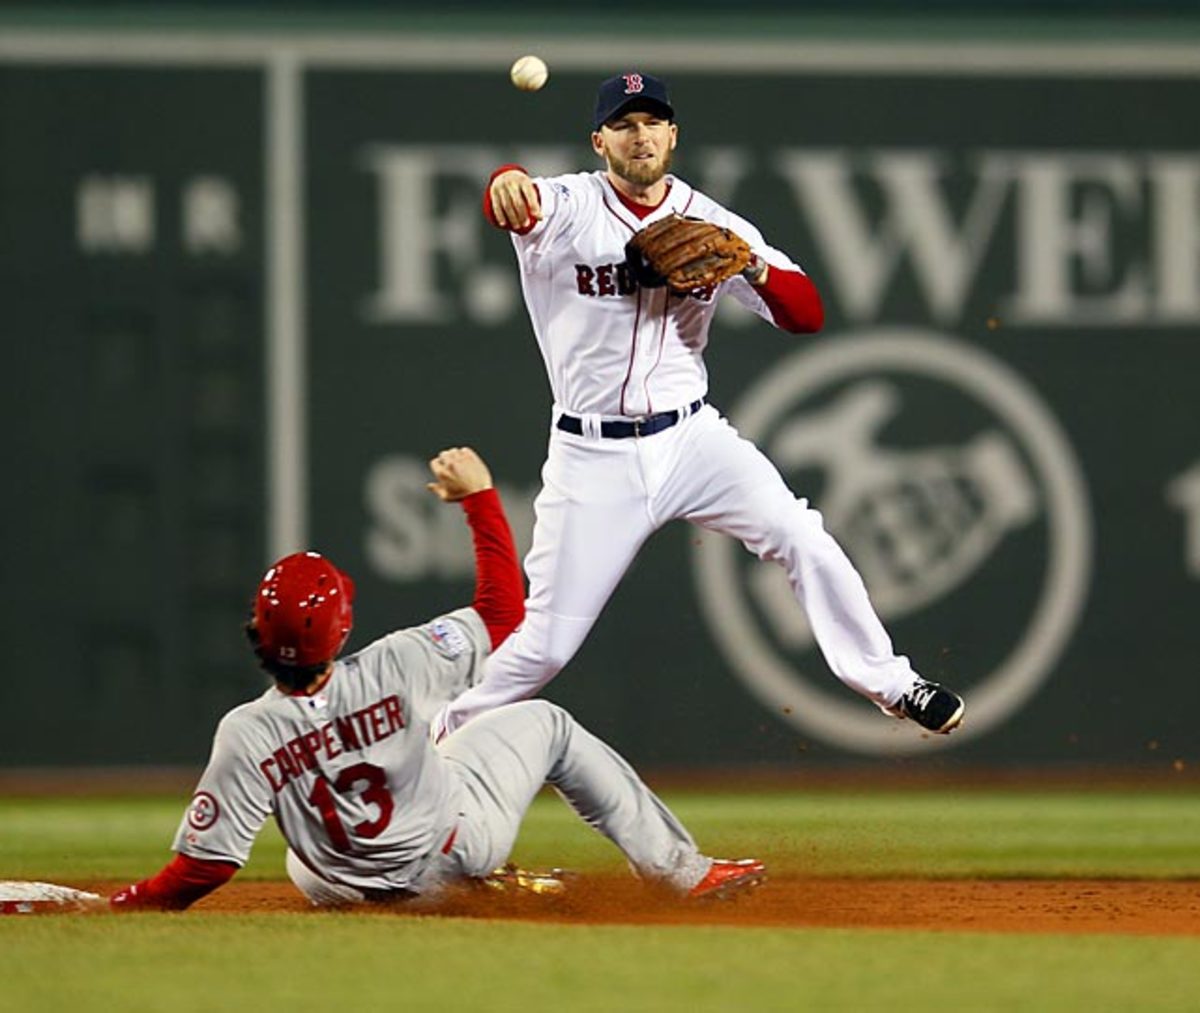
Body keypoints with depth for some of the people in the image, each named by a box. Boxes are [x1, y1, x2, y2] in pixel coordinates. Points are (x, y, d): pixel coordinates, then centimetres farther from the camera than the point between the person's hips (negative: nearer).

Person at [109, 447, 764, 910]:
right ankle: (679, 869, 30)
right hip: (457, 849, -1)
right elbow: (503, 615, -14)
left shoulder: (246, 735, -29)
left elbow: (201, 867, -27)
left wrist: (119, 908, -15)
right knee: (544, 724, 20)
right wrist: (479, 498, -7)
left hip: (344, 892, 1)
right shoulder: (394, 668, -29)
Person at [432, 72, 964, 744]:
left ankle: (890, 684, 2)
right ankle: (449, 737, 20)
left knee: (804, 540, -14)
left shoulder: (712, 225, 3)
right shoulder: (569, 209, -7)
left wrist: (757, 270, -22)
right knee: (546, 643, -3)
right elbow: (515, 205, -32)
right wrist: (507, 183, -57)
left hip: (691, 438, 3)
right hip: (593, 456, -3)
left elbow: (808, 315, -1)